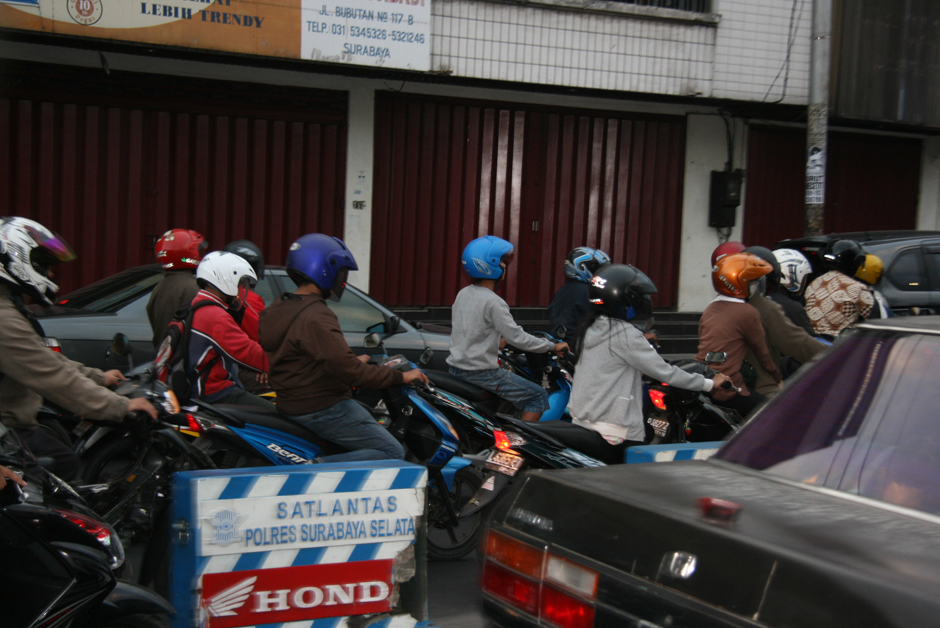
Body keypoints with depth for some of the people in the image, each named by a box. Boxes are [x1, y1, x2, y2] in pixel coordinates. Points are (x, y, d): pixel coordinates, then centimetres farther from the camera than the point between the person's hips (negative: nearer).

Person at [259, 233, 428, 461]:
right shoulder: (316, 317, -21)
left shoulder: (278, 308, 10)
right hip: (322, 408, -10)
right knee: (392, 453, -11)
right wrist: (400, 377, -18)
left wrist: (355, 363, 26)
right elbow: (347, 369, -26)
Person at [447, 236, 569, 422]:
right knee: (539, 396, -3)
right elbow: (517, 337, -19)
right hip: (480, 372, -9)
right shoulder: (493, 302, -19)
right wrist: (552, 346, -8)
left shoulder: (462, 294, 7)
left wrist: (497, 341, 28)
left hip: (455, 367, 9)